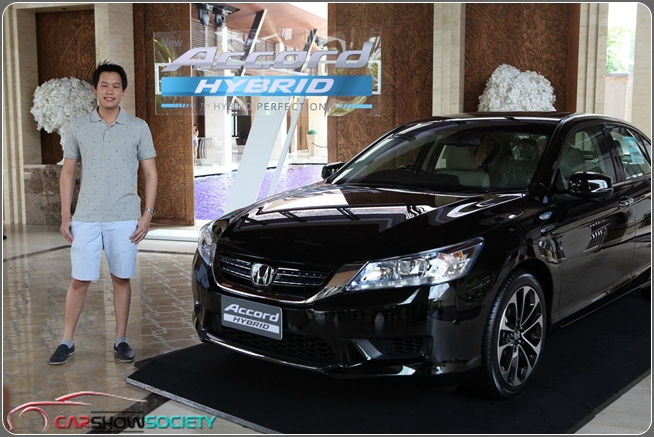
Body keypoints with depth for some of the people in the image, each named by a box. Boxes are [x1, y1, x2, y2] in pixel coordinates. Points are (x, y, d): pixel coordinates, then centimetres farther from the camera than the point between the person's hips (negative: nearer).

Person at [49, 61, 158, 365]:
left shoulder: (138, 128, 2)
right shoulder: (78, 127, 6)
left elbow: (150, 173, 4)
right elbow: (67, 172, 9)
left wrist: (147, 214, -5)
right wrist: (65, 216, 3)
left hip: (125, 219, -1)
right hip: (85, 219, 1)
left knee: (121, 279, 8)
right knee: (79, 281, 3)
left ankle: (121, 340, 19)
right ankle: (67, 341, 15)